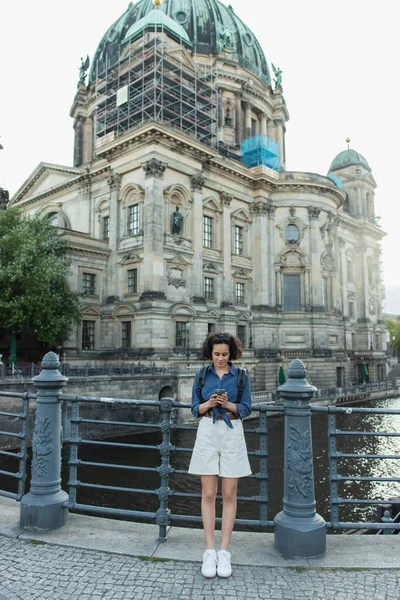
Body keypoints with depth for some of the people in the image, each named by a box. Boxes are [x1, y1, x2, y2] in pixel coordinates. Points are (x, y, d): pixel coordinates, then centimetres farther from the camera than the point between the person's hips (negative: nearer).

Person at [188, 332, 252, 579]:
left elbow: (246, 409, -1)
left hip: (232, 433, 0)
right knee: (208, 494, 3)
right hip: (207, 432, 1)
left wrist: (228, 404, -19)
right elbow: (195, 408, 4)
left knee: (229, 494, 4)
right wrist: (208, 404, -16)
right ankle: (210, 551, 13)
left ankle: (224, 552, 14)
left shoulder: (241, 376, 2)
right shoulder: (202, 375, 5)